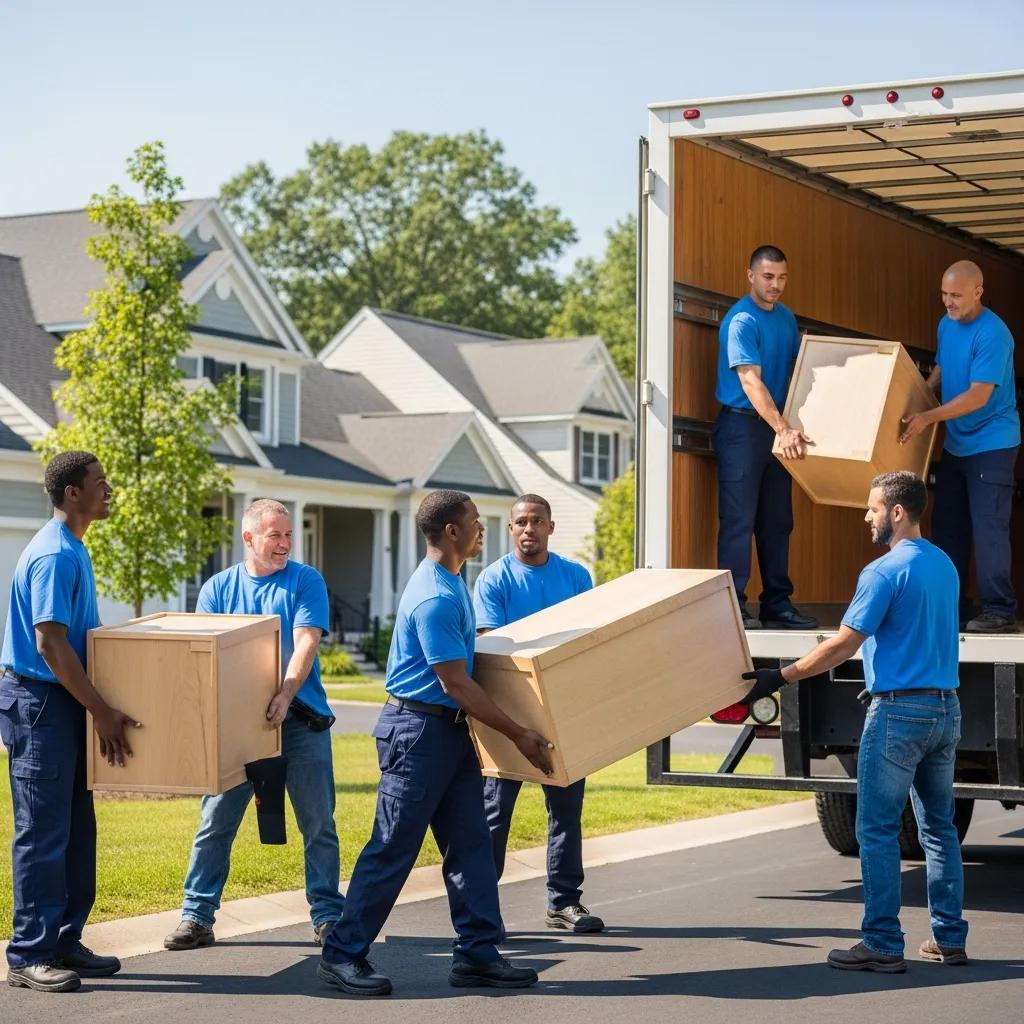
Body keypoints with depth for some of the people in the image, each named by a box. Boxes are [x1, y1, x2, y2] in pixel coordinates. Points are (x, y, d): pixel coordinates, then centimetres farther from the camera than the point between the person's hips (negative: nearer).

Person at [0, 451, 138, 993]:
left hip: (65, 704, 10)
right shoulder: (54, 556, -18)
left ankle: (65, 943, 20)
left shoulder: (73, 551, 14)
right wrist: (103, 713, -20)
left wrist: (100, 708, 21)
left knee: (76, 830, 13)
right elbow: (50, 644, -23)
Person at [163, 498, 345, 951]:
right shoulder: (218, 587, 6)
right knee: (215, 823, 3)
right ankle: (197, 916, 11)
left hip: (300, 720, -1)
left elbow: (306, 643, -12)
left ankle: (328, 915, 13)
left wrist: (284, 697, -27)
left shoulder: (305, 581, 0)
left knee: (319, 824, 3)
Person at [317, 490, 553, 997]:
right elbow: (455, 683, -21)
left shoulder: (451, 582, 11)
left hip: (449, 729, 10)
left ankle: (477, 953, 12)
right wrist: (518, 735, -18)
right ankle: (342, 955, 2)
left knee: (470, 841, 8)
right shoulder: (435, 598, -21)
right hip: (418, 729, -10)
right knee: (393, 847, -5)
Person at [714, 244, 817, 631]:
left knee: (777, 520, 10)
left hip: (776, 428, 8)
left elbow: (796, 367, 23)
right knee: (739, 519, -7)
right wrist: (783, 430, -33)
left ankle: (777, 604, 15)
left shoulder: (785, 317, 11)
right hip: (741, 426, -8)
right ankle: (733, 606, -4)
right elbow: (751, 381, -25)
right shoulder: (741, 321, -15)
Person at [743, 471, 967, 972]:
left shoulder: (884, 572, -13)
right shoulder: (945, 566, 12)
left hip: (898, 710, -8)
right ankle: (949, 937, 16)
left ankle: (883, 945, -4)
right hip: (945, 708, 8)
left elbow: (844, 643, -14)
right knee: (939, 827, 14)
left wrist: (781, 677, -8)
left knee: (877, 831, -3)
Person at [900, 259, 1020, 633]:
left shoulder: (993, 334, -20)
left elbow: (978, 396, -24)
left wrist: (927, 418, -27)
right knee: (947, 527, 9)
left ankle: (1000, 611, -6)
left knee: (988, 527, -10)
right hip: (955, 444, 8)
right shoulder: (946, 324, 6)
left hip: (991, 445, -8)